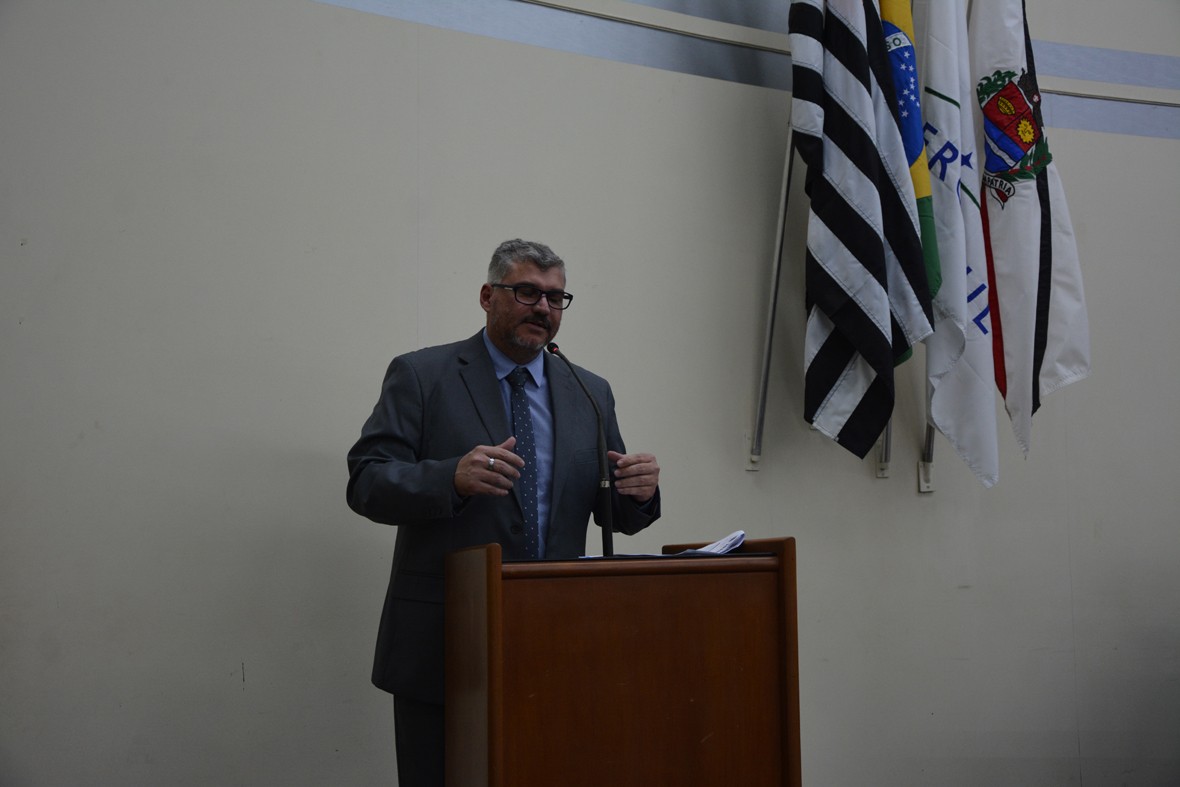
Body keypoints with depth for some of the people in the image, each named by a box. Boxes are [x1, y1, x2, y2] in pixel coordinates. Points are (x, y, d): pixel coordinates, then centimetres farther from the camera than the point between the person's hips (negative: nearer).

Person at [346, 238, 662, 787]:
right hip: (443, 641, -3)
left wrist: (639, 490, -11)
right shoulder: (420, 376, 0)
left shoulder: (589, 393, 13)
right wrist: (454, 478, -26)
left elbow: (617, 515, 13)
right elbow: (366, 483, -8)